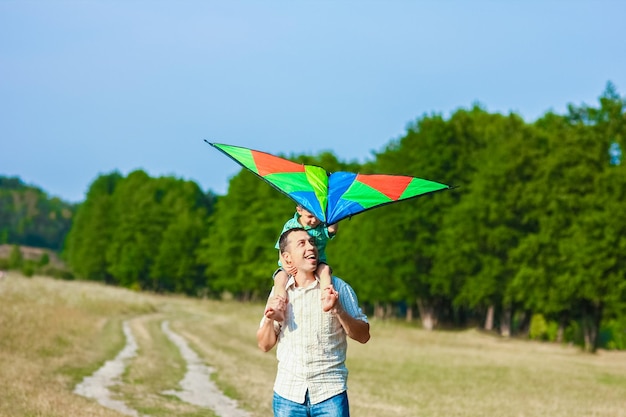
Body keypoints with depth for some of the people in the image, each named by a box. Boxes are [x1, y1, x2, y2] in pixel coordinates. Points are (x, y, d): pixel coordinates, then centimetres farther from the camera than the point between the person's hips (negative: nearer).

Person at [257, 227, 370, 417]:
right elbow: (264, 345, 10)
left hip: (330, 394, -2)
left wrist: (338, 310, -17)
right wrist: (269, 317, -8)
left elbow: (363, 336, -2)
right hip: (287, 393, 2)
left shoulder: (338, 288, 0)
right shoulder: (279, 292, 7)